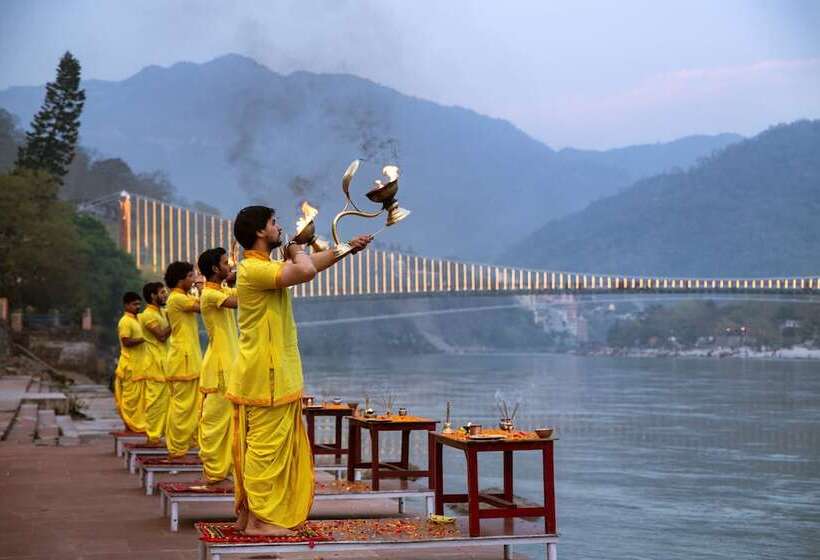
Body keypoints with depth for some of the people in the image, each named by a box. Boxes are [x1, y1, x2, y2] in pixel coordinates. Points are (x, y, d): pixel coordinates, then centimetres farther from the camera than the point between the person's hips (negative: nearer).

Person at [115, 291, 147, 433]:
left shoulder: (136, 320, 17)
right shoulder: (125, 321, -12)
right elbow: (126, 342, -21)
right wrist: (144, 339, -22)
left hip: (138, 364, 9)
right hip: (131, 365, -9)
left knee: (138, 396, 10)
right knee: (131, 396, -5)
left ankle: (137, 424, 14)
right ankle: (130, 425, -2)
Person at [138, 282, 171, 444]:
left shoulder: (162, 312, 17)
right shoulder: (148, 315, -11)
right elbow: (162, 335, -19)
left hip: (165, 361, 9)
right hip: (155, 362, -9)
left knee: (164, 398, 9)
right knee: (156, 399, -7)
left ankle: (158, 432, 14)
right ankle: (153, 436, -4)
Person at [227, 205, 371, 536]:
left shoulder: (265, 267, 15)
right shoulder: (253, 269, -18)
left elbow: (308, 266, 29)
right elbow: (306, 271, -31)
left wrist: (345, 249, 30)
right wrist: (297, 252, -9)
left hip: (272, 376, 10)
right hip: (266, 378, -10)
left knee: (259, 447, 14)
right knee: (267, 447, -6)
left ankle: (247, 514, 20)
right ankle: (259, 519, -1)